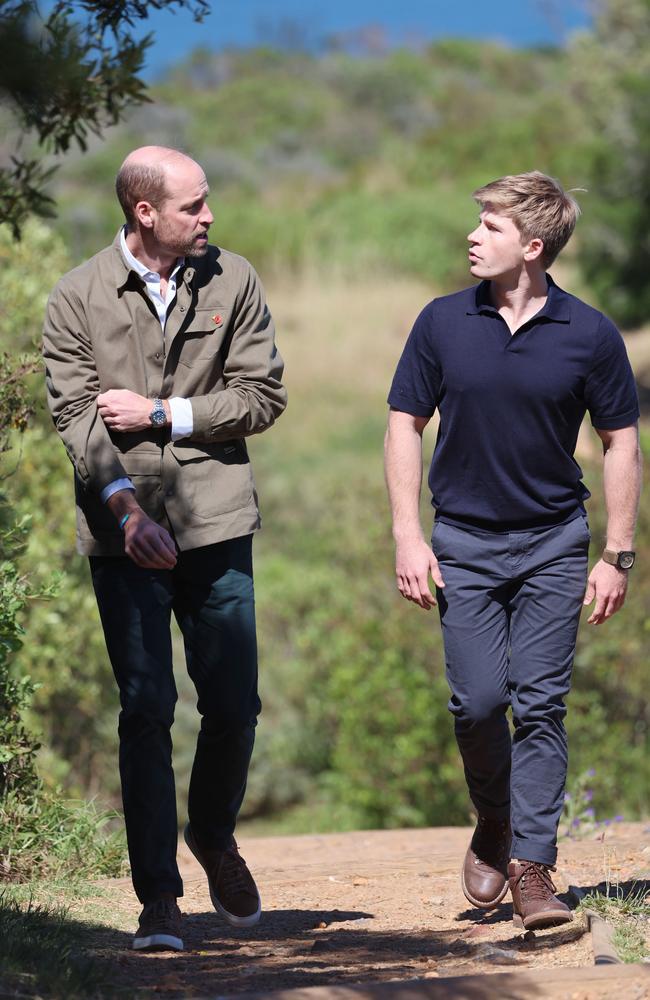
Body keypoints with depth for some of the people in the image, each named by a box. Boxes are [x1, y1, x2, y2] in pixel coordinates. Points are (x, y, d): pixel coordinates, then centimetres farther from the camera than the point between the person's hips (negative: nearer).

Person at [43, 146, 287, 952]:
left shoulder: (232, 282, 6)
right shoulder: (77, 298, 1)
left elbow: (264, 396, 2)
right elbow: (75, 416, -6)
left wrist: (160, 414, -7)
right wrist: (126, 508, -19)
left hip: (216, 522, 2)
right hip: (123, 531, -1)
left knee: (234, 704, 2)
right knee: (145, 710, -4)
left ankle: (214, 837, 32)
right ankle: (158, 898, 1)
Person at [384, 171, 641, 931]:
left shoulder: (588, 335, -5)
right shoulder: (443, 323, -2)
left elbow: (620, 442, 2)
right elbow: (405, 425, 5)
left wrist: (616, 556, -2)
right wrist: (407, 538, -3)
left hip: (552, 543, -1)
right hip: (464, 540, 1)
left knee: (540, 704, -4)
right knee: (478, 701, -4)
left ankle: (532, 866, 0)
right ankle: (494, 822, 23)